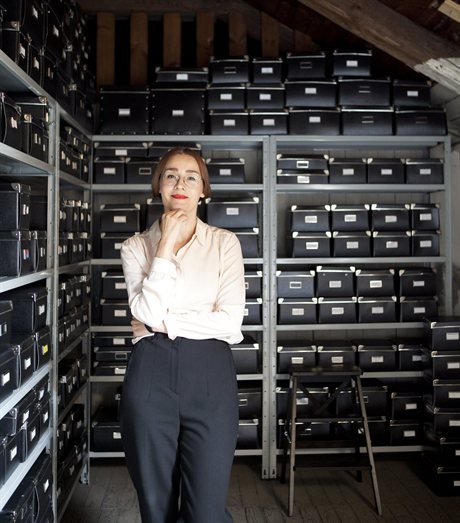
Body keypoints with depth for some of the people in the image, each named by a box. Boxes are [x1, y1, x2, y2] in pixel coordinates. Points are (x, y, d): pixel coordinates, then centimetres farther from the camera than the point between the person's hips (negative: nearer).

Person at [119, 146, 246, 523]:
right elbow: (147, 313, -9)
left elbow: (230, 321, -6)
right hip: (151, 375, 2)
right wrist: (166, 245, -9)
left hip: (209, 375, -1)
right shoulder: (137, 246, 7)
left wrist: (165, 322, -6)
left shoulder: (224, 243, 4)